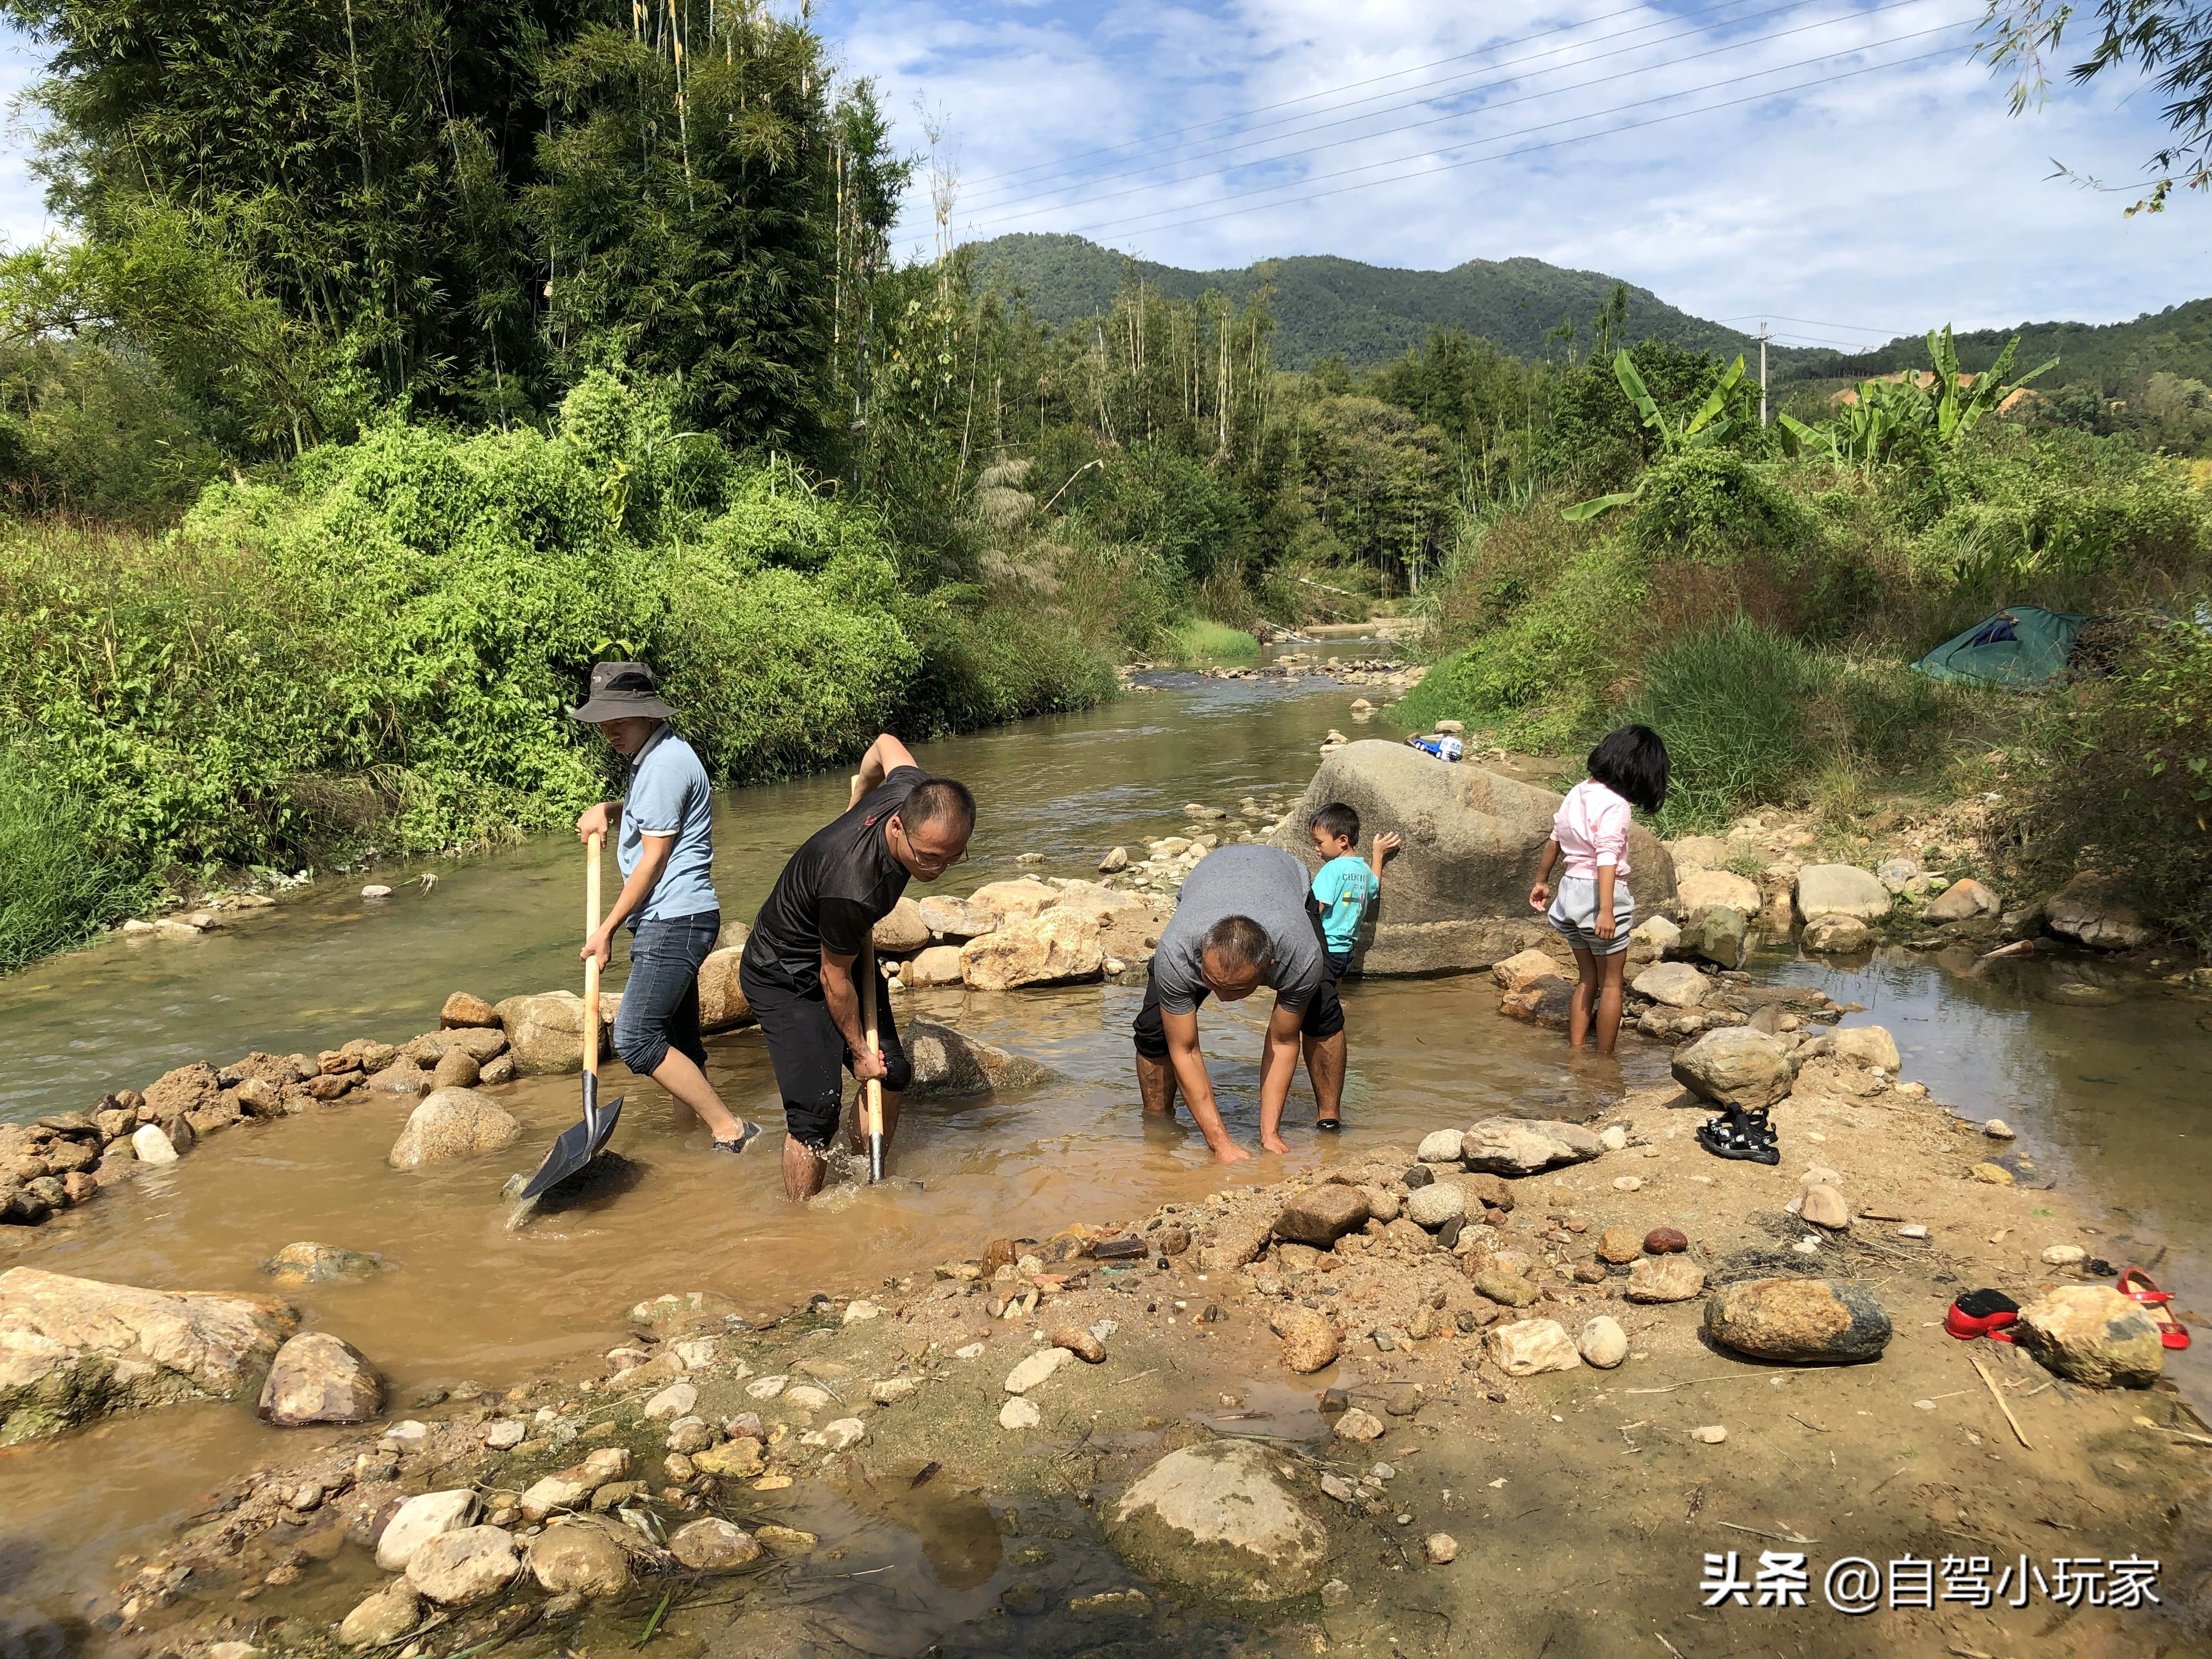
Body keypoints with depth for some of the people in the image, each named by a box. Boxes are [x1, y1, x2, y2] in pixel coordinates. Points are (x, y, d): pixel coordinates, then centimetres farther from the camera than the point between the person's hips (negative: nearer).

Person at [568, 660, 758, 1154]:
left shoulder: (666, 765, -16)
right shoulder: (651, 756, 17)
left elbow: (653, 860, -15)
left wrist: (607, 929, -8)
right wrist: (607, 809, 14)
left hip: (675, 922, -11)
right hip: (672, 921, 11)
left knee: (635, 1039, -14)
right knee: (681, 1043, 11)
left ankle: (730, 1131, -11)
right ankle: (719, 1133, 17)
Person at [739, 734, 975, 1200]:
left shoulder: (915, 794, -21)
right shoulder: (853, 887, -41)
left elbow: (885, 742, 5)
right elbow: (834, 978, -23)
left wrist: (859, 794, 25)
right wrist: (859, 1048, -8)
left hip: (844, 950, 8)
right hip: (785, 977, -8)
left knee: (892, 1073, 9)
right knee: (817, 1105, -16)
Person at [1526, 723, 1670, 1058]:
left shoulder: (1578, 792, 8)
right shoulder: (1614, 804, -17)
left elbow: (1555, 839, 17)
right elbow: (1607, 857, -24)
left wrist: (1542, 881, 28)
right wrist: (1606, 911, -28)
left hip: (1571, 889, 8)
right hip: (1601, 893, -8)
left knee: (1587, 979, 17)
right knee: (1611, 983, 7)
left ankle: (1575, 1054, 17)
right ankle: (1604, 1060, 12)